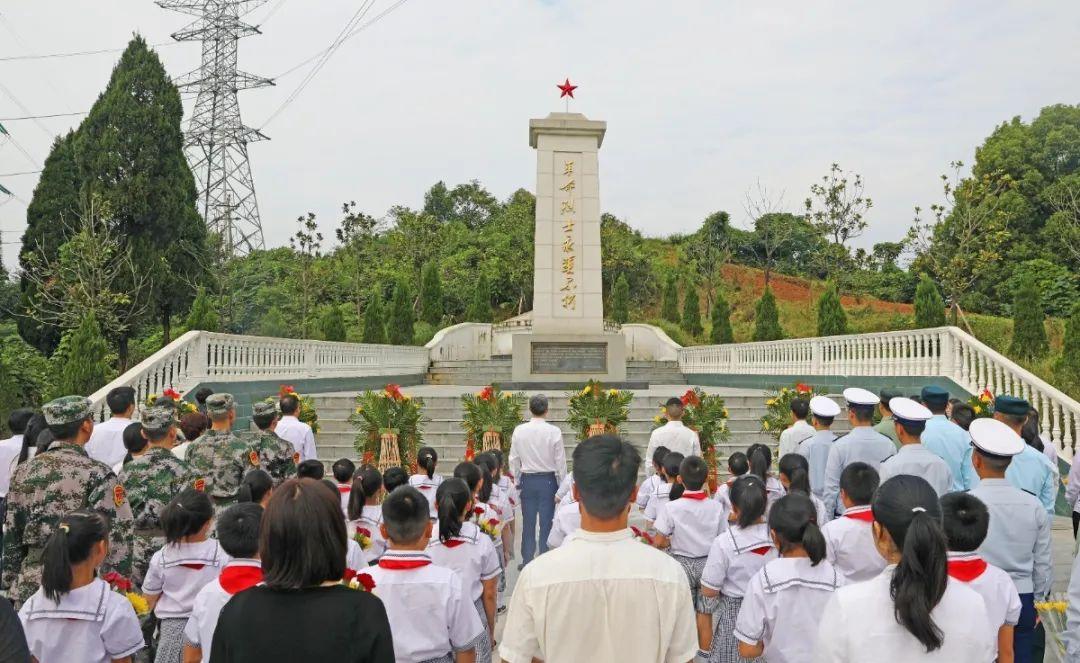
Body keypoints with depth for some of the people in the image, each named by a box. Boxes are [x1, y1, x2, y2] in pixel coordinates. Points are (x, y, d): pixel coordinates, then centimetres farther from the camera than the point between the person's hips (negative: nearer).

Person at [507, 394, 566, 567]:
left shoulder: (519, 431, -4)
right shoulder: (554, 431, -11)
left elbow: (514, 459, 3)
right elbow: (560, 461, -5)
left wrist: (518, 481, 15)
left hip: (527, 480, 2)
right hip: (548, 480, -2)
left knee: (528, 522, 11)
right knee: (546, 523, 6)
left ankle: (526, 561, 19)